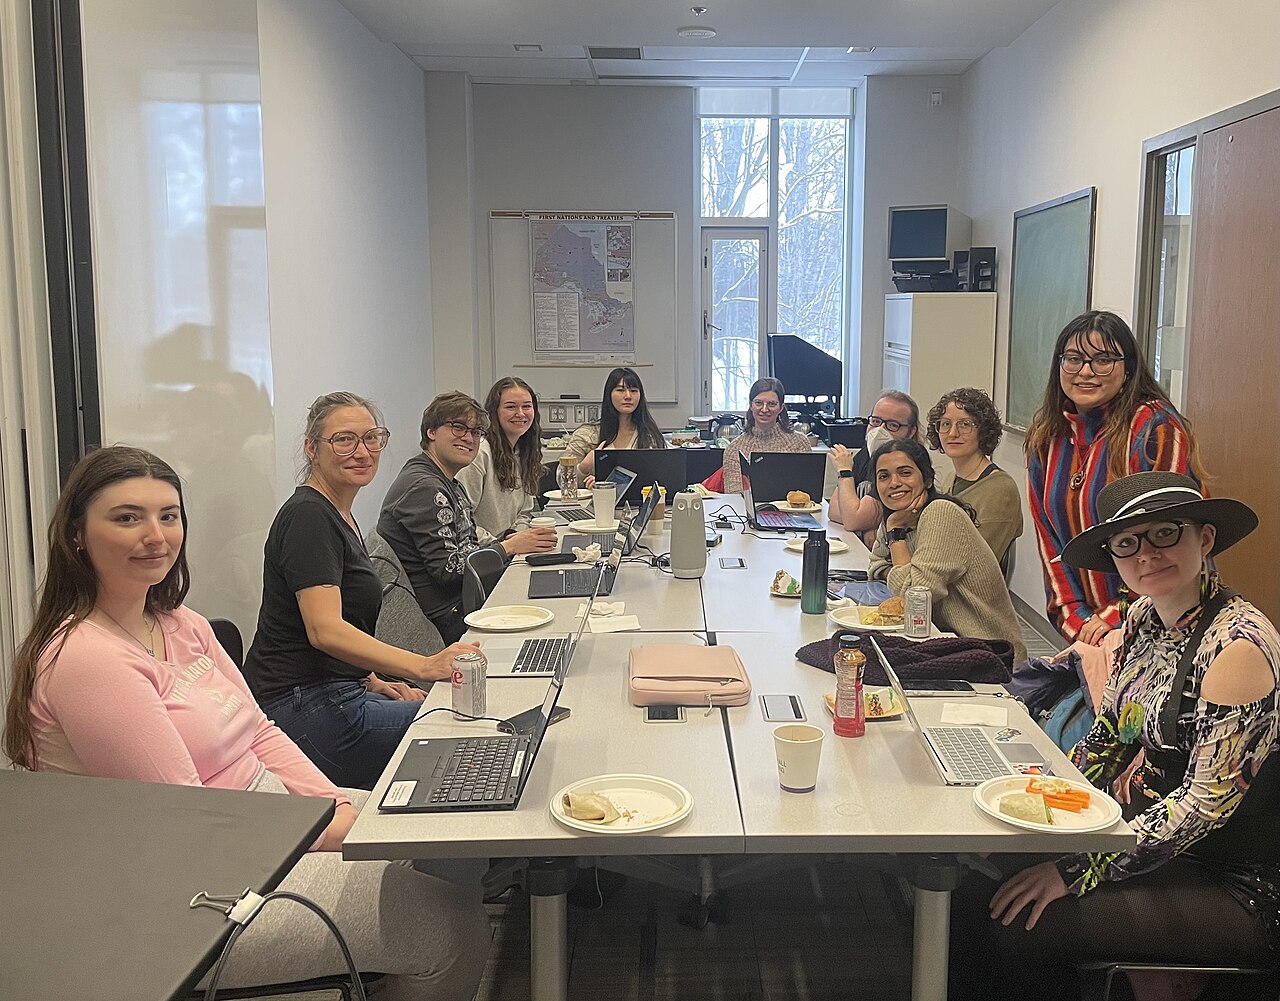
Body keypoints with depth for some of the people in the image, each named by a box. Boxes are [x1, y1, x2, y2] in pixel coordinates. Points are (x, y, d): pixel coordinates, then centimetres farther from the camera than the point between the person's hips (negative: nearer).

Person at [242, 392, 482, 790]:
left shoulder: (340, 517, 17)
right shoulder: (307, 517, -13)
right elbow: (325, 630, -26)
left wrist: (375, 683, 10)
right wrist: (424, 667, -34)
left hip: (335, 694, 10)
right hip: (301, 709, -10)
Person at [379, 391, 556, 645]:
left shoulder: (450, 485, 18)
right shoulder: (423, 487, -16)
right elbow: (447, 568, -20)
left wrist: (513, 541, -3)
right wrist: (509, 547, -15)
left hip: (461, 603, 10)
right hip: (444, 619, -9)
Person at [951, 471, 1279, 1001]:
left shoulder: (1238, 644, -22)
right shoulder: (1144, 617, 3)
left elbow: (1208, 800, -23)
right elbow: (1107, 737, 11)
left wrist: (1078, 870, -23)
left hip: (1223, 886, -7)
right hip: (1137, 835, 7)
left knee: (1016, 932, -19)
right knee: (974, 893, -5)